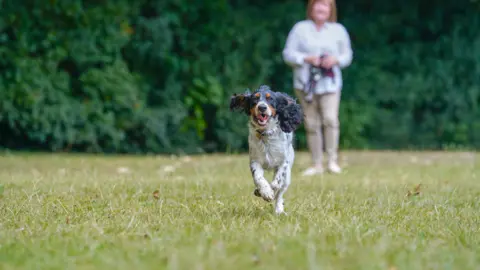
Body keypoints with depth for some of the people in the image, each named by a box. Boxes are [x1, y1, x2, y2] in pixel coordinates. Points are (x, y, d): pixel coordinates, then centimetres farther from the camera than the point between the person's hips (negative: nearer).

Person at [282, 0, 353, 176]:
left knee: (330, 119, -18)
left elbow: (347, 54, 13)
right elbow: (288, 54, 3)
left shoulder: (338, 30, 9)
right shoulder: (300, 28, 5)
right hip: (305, 83, 1)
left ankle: (332, 161, -9)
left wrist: (336, 60, -8)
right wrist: (307, 58, -13)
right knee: (311, 124, 1)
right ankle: (316, 164, 9)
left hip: (329, 83, 0)